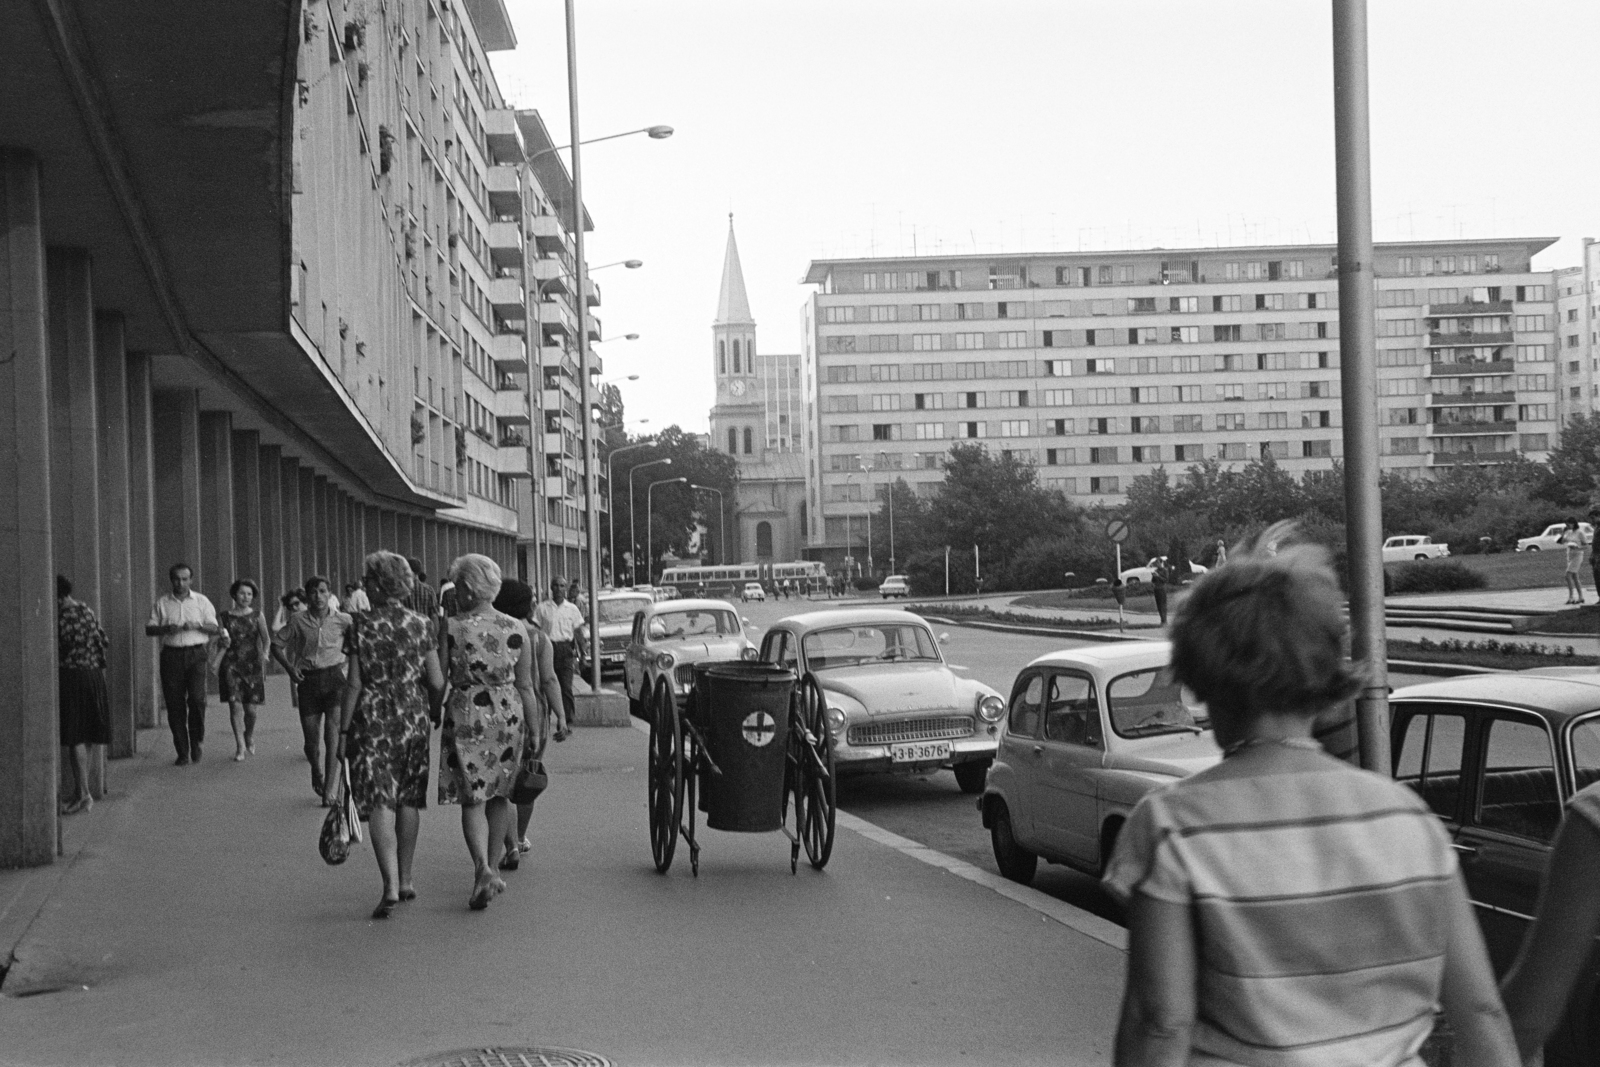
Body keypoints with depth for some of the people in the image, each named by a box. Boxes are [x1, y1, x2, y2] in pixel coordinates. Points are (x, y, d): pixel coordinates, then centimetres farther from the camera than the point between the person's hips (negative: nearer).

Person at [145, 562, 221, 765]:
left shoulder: (201, 601, 9)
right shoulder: (162, 602, 10)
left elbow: (214, 628, 7)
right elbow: (149, 628, 8)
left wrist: (196, 626, -11)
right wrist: (166, 629, -10)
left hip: (195, 654, -1)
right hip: (171, 655, 1)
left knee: (197, 698, -15)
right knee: (174, 704, -1)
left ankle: (196, 741, 6)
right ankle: (182, 752, 6)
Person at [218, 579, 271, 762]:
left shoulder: (257, 615, 6)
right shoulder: (225, 617, 6)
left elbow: (266, 639, 6)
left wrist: (264, 653, -10)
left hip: (252, 664, 0)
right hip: (231, 664, 0)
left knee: (250, 708, 0)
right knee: (235, 705, -11)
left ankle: (249, 736, 31)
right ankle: (240, 746, -5)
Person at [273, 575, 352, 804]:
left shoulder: (342, 620, -1)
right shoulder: (298, 621, 0)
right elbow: (276, 644, 10)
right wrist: (289, 667, -2)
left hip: (334, 676, -1)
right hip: (308, 680, 1)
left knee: (332, 735, -13)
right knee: (311, 740, 4)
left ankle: (328, 789, -7)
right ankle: (316, 772, 37)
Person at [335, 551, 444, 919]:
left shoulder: (360, 627, -8)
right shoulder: (422, 626, 0)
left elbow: (354, 684, -8)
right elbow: (437, 683, 0)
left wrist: (343, 730, -1)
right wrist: (436, 717, 17)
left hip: (372, 722, -3)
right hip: (413, 719, 3)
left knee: (380, 803, -4)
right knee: (409, 800, 15)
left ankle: (390, 886, -16)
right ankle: (405, 880, 23)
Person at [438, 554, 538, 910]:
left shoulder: (451, 630, -9)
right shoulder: (516, 630, 1)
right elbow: (526, 687, 3)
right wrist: (534, 730, 8)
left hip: (466, 717, -3)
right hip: (508, 715, 3)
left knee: (473, 799, 1)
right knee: (500, 795, 17)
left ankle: (483, 869, -17)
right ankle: (493, 869, 24)